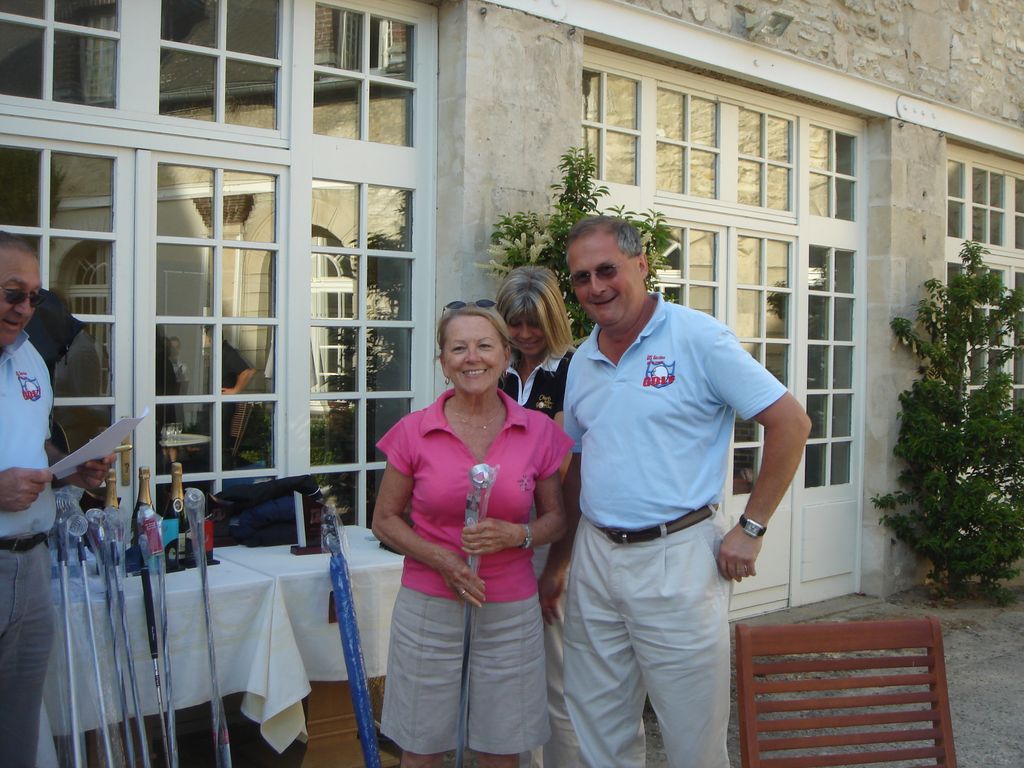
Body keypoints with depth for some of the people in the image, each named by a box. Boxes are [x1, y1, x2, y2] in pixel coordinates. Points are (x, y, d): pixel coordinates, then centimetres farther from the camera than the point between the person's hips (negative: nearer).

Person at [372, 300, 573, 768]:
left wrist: (517, 535, -14)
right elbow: (385, 521, 3)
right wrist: (440, 559, -13)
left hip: (511, 613, 1)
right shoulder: (414, 432, -4)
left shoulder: (540, 432, -2)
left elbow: (556, 518, 7)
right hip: (428, 606, 0)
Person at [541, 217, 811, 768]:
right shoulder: (582, 361, 10)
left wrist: (750, 529, -11)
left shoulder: (698, 339, -9)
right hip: (595, 555, 6)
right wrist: (556, 563, 19)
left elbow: (791, 422, -10)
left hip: (675, 559, -6)